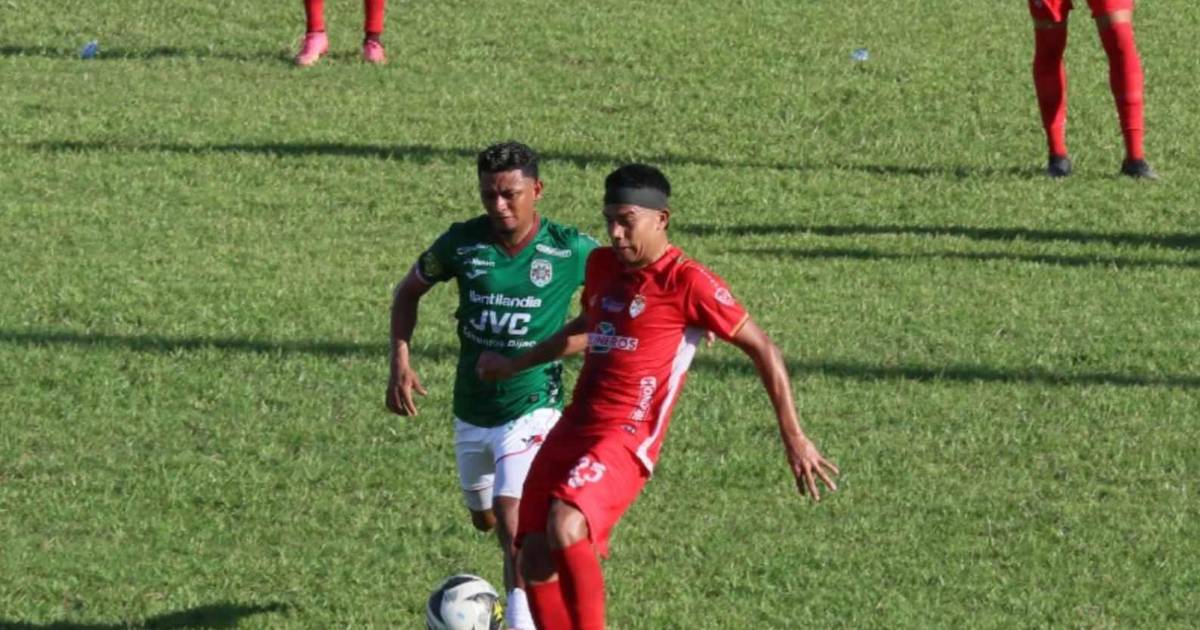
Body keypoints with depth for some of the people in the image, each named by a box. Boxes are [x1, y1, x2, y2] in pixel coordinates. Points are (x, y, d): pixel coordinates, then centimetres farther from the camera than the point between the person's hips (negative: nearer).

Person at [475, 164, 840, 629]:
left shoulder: (687, 283, -9)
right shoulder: (602, 265, 13)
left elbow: (761, 349, -5)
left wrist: (794, 440, -7)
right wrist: (514, 366, 38)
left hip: (629, 436, -8)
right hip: (574, 428, 8)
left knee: (565, 528, -32)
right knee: (535, 559, 1)